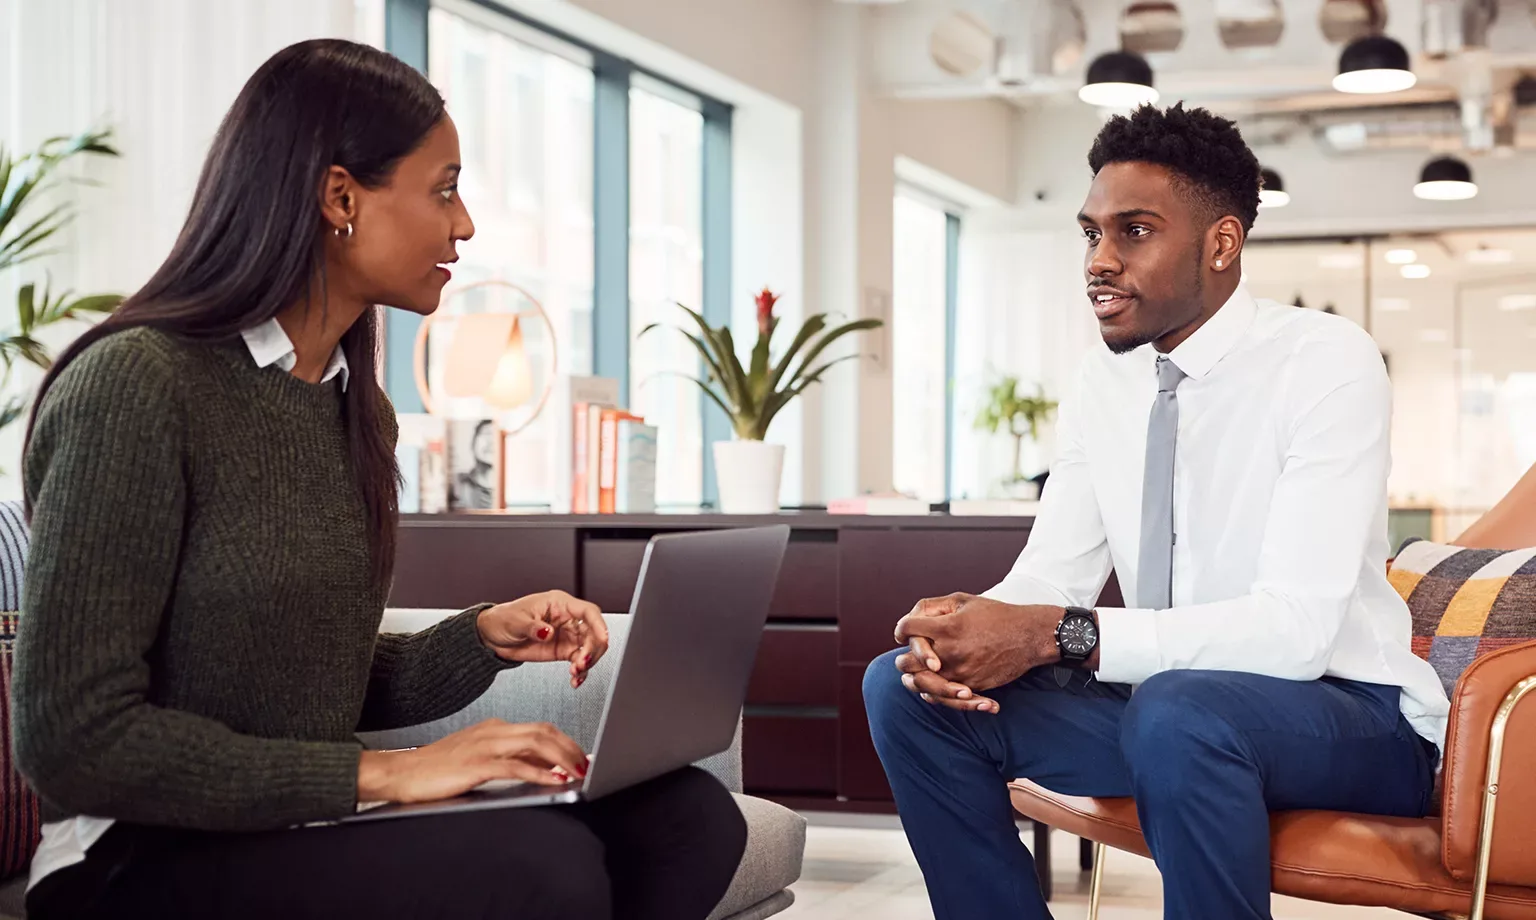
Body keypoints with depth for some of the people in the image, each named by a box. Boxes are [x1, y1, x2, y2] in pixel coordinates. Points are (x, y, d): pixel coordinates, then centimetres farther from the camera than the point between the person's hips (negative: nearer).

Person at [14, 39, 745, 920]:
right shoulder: (135, 385, -14)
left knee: (689, 814, -13)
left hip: (306, 833, 8)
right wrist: (379, 774, -19)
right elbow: (74, 741, -19)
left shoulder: (355, 408, 12)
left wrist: (486, 636, -2)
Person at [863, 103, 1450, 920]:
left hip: (1349, 715, -6)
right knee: (903, 686, -9)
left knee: (1178, 709, -38)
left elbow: (1296, 627, -26)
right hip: (1161, 695, 6)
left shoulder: (1328, 362, -16)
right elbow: (1052, 574, 2)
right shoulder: (1106, 380, 5)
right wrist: (965, 625, -22)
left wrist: (1056, 636, -32)